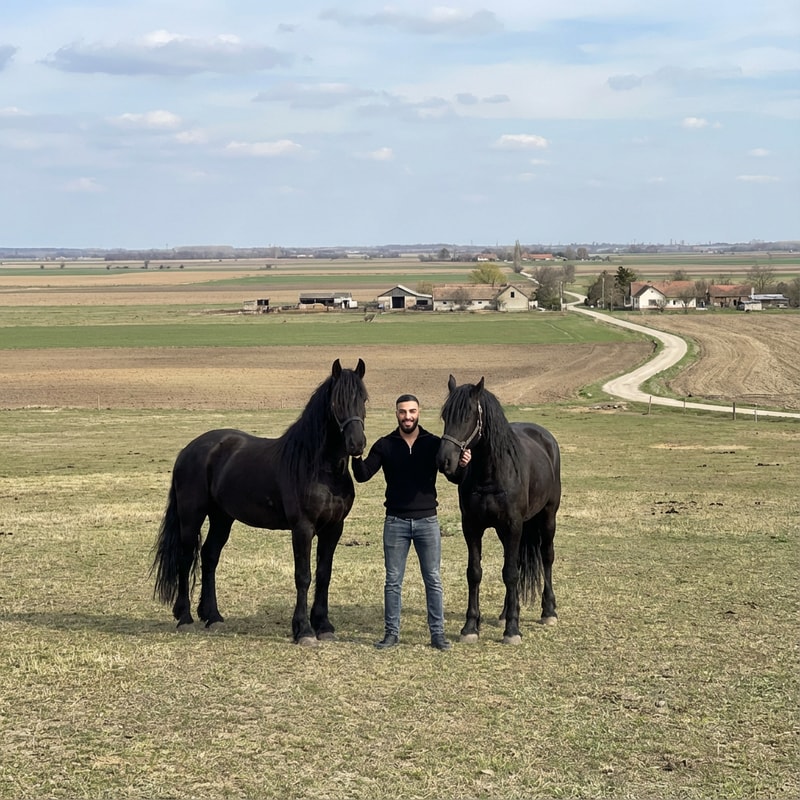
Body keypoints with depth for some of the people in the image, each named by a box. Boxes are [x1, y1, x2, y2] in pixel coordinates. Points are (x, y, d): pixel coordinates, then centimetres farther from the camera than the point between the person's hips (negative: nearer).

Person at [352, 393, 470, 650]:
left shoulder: (434, 444, -1)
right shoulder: (385, 445, 0)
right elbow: (363, 475, -6)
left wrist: (462, 464, -27)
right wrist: (356, 457, -27)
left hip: (427, 521, 0)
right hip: (395, 522, 1)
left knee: (433, 580, 4)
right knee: (393, 581, 7)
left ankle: (438, 633, 11)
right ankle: (391, 632, 16)